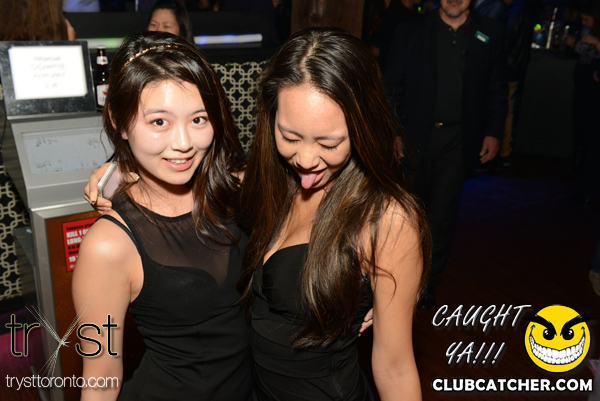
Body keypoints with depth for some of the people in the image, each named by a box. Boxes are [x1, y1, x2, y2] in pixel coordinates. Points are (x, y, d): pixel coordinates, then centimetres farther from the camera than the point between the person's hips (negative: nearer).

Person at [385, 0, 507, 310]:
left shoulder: (491, 34, 6)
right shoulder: (410, 32, 3)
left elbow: (498, 89, 10)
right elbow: (393, 87, 2)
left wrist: (493, 132, 3)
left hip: (458, 142, 0)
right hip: (415, 135, 0)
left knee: (441, 214, 0)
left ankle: (427, 283, 17)